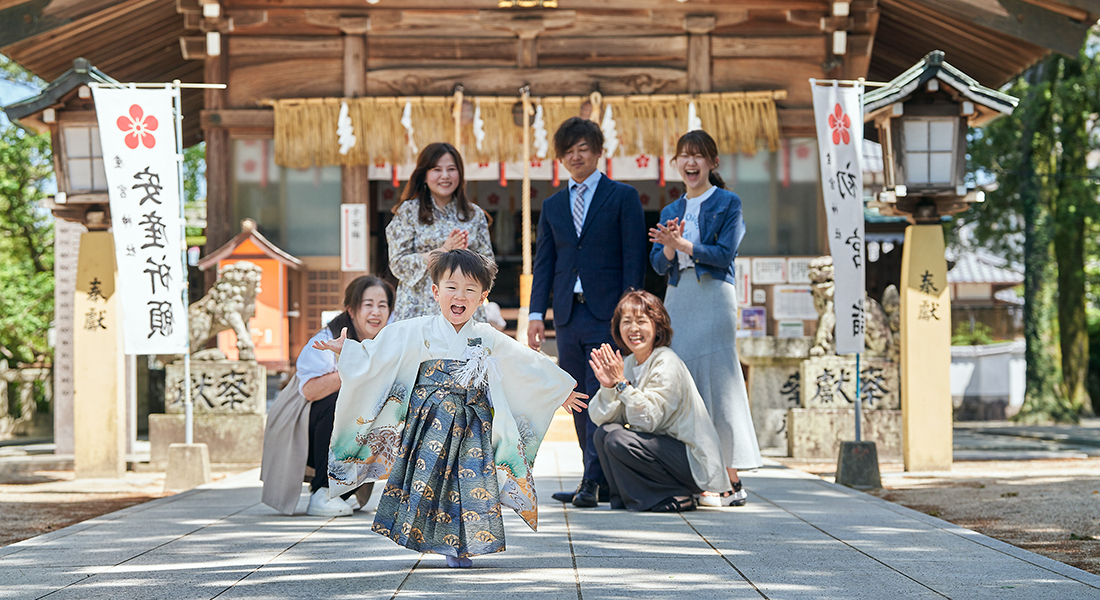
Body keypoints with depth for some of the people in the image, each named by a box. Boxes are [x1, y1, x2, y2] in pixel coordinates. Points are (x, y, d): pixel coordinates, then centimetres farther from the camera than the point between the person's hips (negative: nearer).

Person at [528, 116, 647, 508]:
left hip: (607, 313, -5)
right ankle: (601, 483, 12)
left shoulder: (623, 197, 4)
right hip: (568, 314, 5)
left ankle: (592, 481, -12)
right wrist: (537, 313, 4)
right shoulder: (552, 206, 18)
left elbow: (634, 257, -2)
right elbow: (544, 263, 15)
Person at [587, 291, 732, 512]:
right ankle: (625, 498, 6)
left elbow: (647, 421, -23)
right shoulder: (628, 363, 7)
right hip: (661, 445, 8)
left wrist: (622, 383, -23)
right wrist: (608, 386, -18)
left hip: (694, 460, -8)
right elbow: (598, 417, 0)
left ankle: (675, 497, -10)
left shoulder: (667, 365, -16)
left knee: (618, 440, -24)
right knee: (604, 432, -7)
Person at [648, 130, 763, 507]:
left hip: (713, 297, -5)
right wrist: (669, 246, -10)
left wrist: (682, 245, -17)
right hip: (677, 300, 5)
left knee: (717, 381, -9)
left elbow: (724, 254, -8)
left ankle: (731, 478, -7)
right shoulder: (670, 212, 18)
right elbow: (659, 264, 11)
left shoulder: (728, 204, 3)